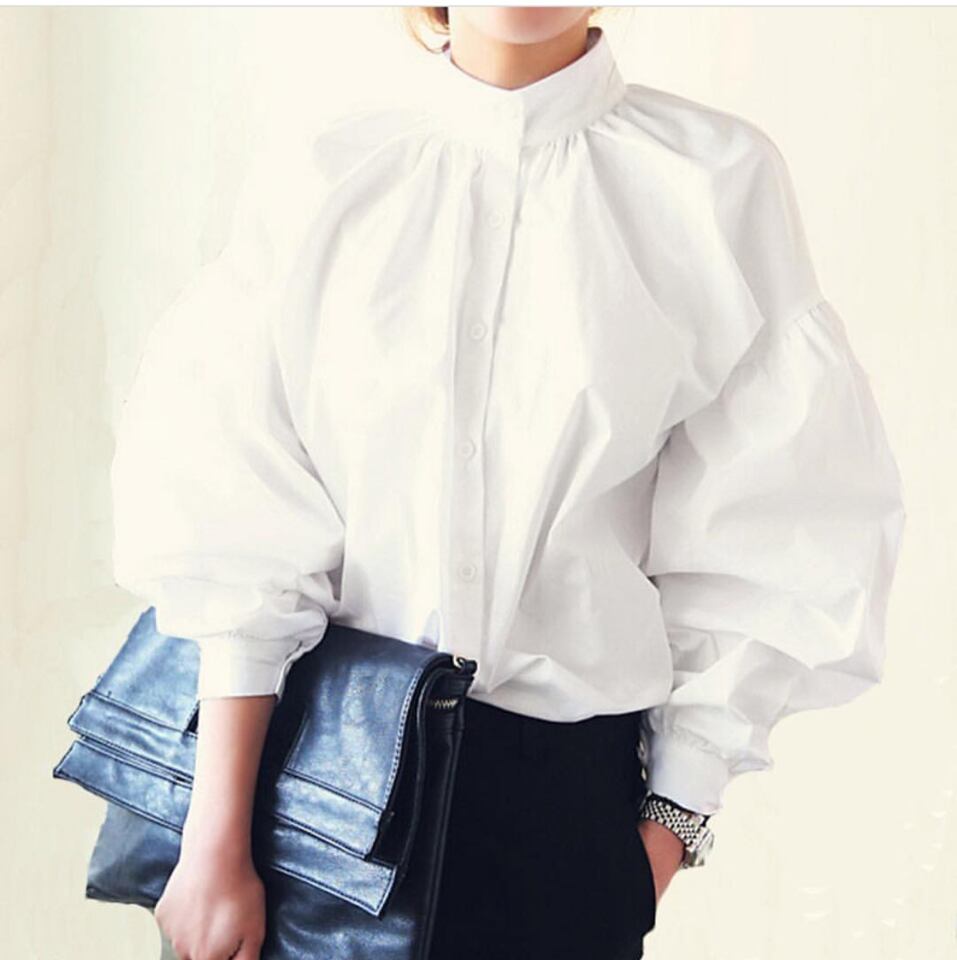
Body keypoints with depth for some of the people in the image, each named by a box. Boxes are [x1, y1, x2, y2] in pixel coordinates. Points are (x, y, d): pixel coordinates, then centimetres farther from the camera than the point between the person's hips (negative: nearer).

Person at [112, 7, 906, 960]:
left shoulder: (721, 179, -5)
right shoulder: (317, 183, -3)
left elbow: (762, 535, -3)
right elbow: (235, 525, -6)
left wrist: (674, 815, -3)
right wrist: (216, 840, -9)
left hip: (573, 775, 0)